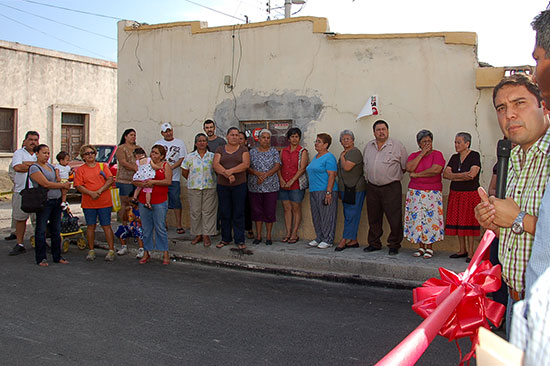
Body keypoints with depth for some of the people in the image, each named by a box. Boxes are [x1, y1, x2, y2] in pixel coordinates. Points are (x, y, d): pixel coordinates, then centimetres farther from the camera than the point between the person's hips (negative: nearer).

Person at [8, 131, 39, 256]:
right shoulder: (19, 153, 5)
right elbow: (17, 167, -13)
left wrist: (27, 163, -13)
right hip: (21, 191, 0)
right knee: (20, 218, 7)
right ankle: (19, 245, 17)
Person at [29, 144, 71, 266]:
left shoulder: (51, 166, 16)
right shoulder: (34, 168, -8)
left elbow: (58, 181, 22)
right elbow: (46, 184, -16)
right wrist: (63, 185, -7)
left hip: (57, 201, 7)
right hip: (44, 202, -7)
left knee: (56, 230, 10)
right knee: (41, 230, 1)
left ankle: (57, 256, 18)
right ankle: (41, 258, 9)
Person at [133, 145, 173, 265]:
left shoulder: (165, 166, 3)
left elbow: (168, 181, -10)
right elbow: (134, 180, 9)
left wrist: (153, 182, -17)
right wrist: (142, 184, -12)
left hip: (160, 202, -4)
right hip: (144, 200, 4)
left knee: (160, 228, -2)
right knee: (146, 228, 9)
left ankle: (165, 253, 7)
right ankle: (146, 253, 20)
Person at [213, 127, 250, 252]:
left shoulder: (243, 150, 5)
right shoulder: (220, 150, 9)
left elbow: (246, 164, -10)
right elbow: (215, 165, -5)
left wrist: (230, 171, -19)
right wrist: (227, 175, -19)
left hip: (239, 185, -2)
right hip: (222, 185, 2)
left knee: (238, 214, -1)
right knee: (224, 213, 7)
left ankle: (240, 241, 5)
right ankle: (226, 239, 20)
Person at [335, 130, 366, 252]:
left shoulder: (355, 152, -11)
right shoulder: (345, 153, 18)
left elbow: (347, 167, -24)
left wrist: (342, 157, -6)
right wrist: (341, 190, 21)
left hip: (355, 189, -10)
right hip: (346, 189, 10)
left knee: (351, 215, -6)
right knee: (349, 215, 11)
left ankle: (344, 240, -3)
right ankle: (353, 241, 17)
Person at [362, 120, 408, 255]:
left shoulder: (397, 145, -1)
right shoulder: (368, 146, 12)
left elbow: (405, 166, 3)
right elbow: (364, 164, 25)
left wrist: (395, 175, 5)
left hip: (391, 187, -4)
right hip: (372, 188, 4)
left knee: (394, 218, -5)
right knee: (373, 218, 11)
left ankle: (394, 245, 8)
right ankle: (374, 243, 22)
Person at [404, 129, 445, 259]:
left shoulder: (437, 154, 1)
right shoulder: (414, 155, 12)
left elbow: (436, 169, -17)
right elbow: (409, 168, -8)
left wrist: (417, 174, -8)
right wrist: (422, 154, -7)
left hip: (432, 193, -3)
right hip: (415, 193, 3)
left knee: (430, 218, -5)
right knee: (417, 218, 1)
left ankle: (429, 247, 5)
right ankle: (421, 247, 12)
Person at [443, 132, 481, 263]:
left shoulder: (475, 156, -5)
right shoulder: (454, 157, 11)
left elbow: (472, 174, -18)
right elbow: (445, 174, 1)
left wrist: (454, 176, -10)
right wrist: (462, 175, -12)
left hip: (470, 194, -5)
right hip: (455, 194, 6)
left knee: (469, 223, -4)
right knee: (457, 222, 7)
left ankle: (470, 253, 4)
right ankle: (462, 250, 17)